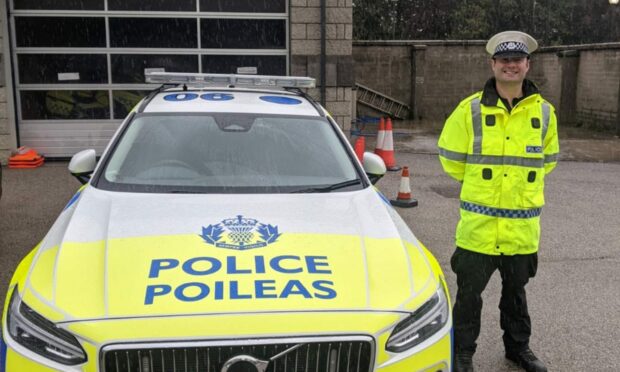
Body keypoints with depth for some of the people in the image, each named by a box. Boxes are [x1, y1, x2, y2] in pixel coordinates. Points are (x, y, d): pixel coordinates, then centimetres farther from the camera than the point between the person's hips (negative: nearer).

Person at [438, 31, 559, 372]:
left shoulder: (544, 112, 3)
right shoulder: (471, 109, -5)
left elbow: (547, 159, 17)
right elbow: (450, 157, 3)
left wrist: (522, 184, 12)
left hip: (523, 225, 3)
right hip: (478, 223, -2)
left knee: (516, 289, 19)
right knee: (470, 291, 6)